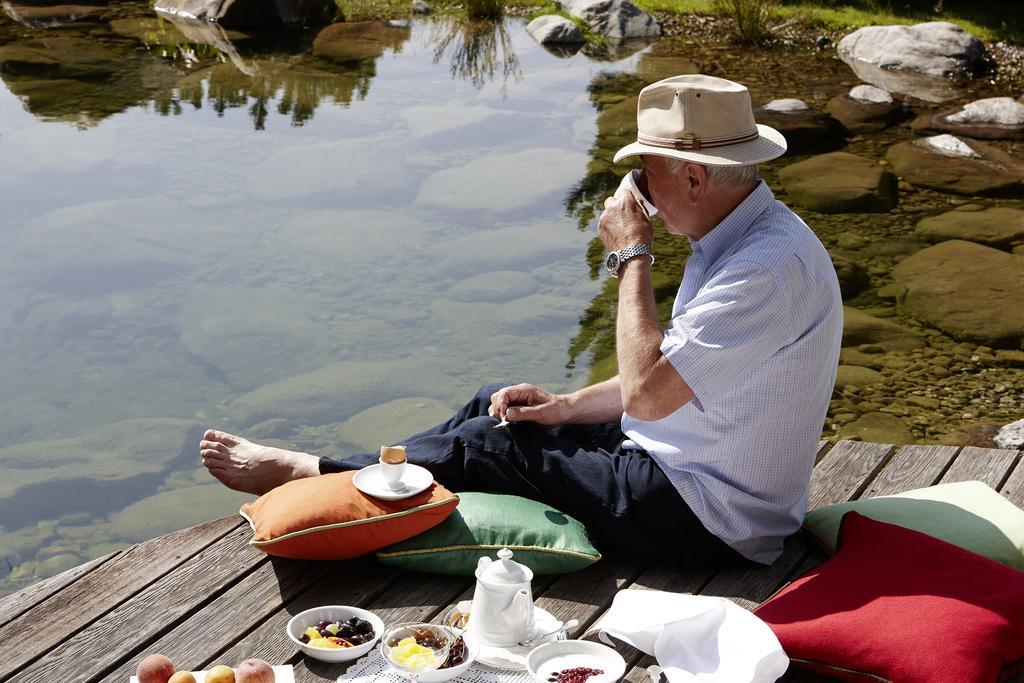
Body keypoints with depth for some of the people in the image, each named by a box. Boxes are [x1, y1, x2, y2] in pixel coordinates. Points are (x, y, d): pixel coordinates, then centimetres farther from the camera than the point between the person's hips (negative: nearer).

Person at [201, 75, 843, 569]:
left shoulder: (771, 265, -28)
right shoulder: (736, 239, 6)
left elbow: (645, 394, -29)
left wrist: (632, 256, -20)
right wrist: (567, 405, 3)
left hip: (705, 518, -9)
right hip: (680, 459, 9)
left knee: (483, 448, -5)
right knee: (496, 405, 10)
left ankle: (298, 470, 10)